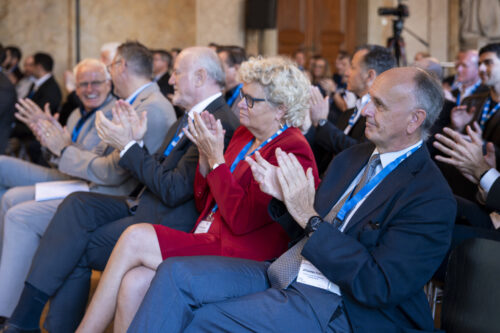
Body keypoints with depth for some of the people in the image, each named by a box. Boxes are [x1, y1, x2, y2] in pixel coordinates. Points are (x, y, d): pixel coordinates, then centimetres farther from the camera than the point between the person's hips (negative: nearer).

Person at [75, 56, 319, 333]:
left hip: (238, 256, -8)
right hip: (208, 241, 8)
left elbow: (241, 220, -20)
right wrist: (205, 154, 1)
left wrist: (216, 159, -15)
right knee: (133, 284, -17)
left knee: (135, 237, -17)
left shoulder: (292, 151, -13)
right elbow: (205, 204, 17)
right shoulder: (244, 135, 15)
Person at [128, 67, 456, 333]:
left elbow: (378, 287, -21)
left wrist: (310, 217, -22)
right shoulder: (353, 157, 12)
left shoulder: (432, 198, -13)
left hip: (334, 306, -8)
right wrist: (284, 197, -5)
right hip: (285, 272, 8)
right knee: (175, 274, -10)